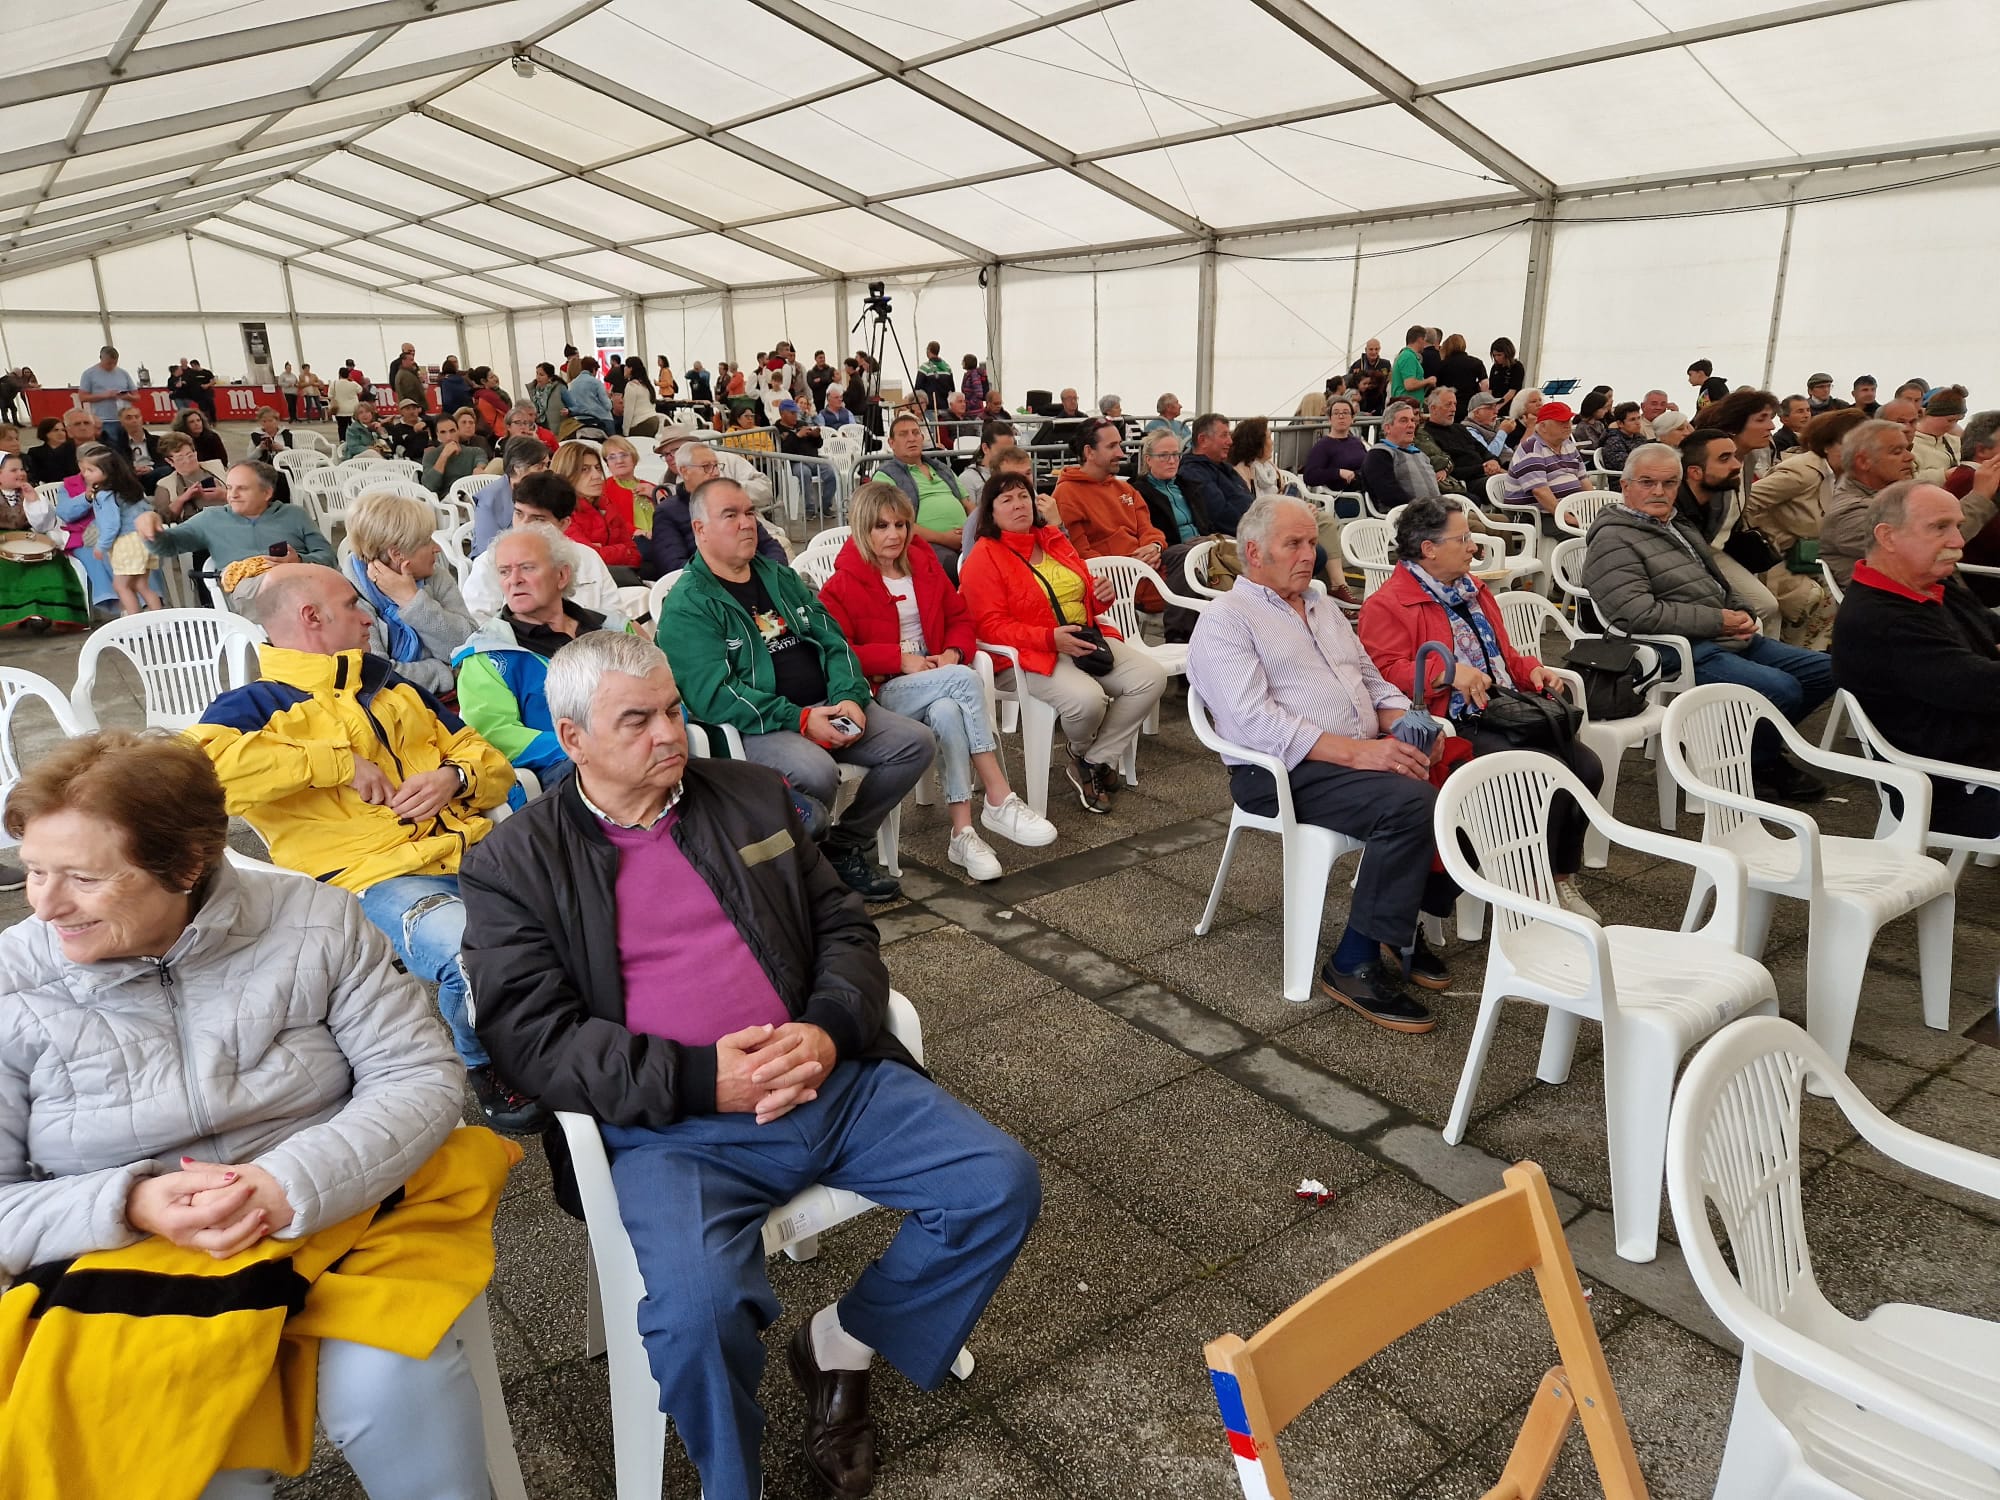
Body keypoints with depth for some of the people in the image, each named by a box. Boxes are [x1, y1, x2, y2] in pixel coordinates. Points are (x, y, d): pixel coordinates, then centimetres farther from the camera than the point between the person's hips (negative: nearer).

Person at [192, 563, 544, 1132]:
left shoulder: (392, 686, 28)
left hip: (470, 850, 6)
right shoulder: (258, 703, 9)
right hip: (374, 875, -6)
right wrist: (340, 763, -11)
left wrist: (454, 776, 2)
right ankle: (492, 1069, -6)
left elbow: (493, 764, 27)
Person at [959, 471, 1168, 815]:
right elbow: (991, 626, -14)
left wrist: (1100, 596, 0)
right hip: (1030, 654, -7)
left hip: (1086, 640, 7)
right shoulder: (983, 558, -5)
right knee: (1086, 699, -34)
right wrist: (1051, 638, -26)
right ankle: (1080, 752, 5)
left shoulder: (1055, 541, 15)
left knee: (1151, 677, -14)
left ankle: (1095, 763, -5)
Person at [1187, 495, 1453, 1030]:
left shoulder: (1323, 606, 22)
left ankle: (1404, 924, 2)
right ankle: (1355, 964, -18)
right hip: (1286, 771, -8)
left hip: (1366, 754, 8)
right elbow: (1257, 721, -18)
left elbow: (1372, 680, 22)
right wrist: (1357, 751, -24)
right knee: (1409, 803, -29)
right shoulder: (1225, 619, -5)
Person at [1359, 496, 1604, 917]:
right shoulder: (1386, 605, -5)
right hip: (1456, 725, -9)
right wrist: (1448, 672, -27)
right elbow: (1386, 671, -18)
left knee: (1587, 766, -11)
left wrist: (1531, 670, 13)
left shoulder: (1472, 589, 24)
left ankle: (1563, 878, 4)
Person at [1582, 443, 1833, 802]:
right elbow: (1639, 614, -23)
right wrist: (1718, 621, -17)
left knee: (1825, 670, 7)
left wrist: (1742, 615, 7)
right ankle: (1750, 767, 1)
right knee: (1781, 689, -27)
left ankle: (1762, 750, 19)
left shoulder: (1681, 528, 20)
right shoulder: (1613, 540, -11)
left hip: (1733, 640, 10)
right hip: (1684, 652, -10)